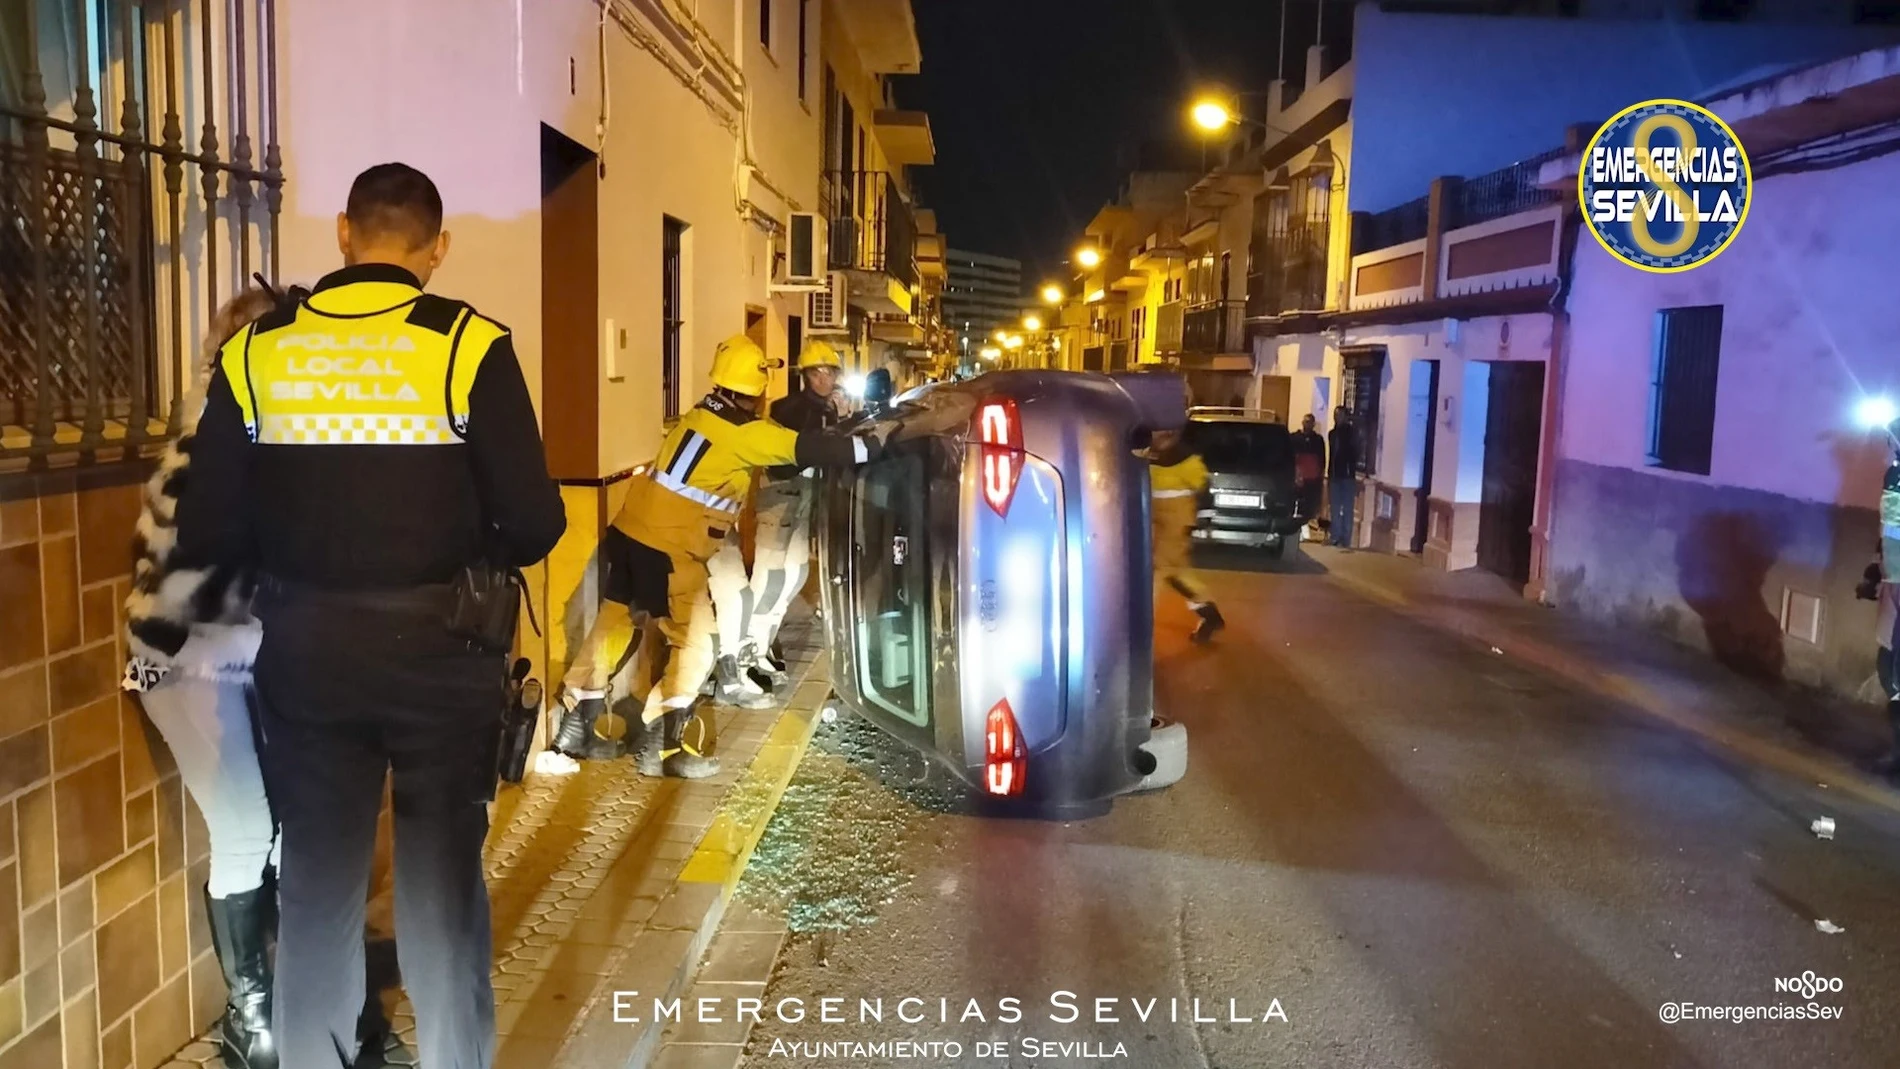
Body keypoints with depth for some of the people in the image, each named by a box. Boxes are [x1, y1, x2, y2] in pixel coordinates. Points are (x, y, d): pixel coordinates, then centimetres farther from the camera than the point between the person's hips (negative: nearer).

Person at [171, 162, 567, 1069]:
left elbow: (206, 533, -3)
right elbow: (534, 524, -14)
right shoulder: (468, 345, -12)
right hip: (439, 644, -2)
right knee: (442, 870, 13)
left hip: (304, 647, 2)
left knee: (316, 872, 17)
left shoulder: (255, 350, -4)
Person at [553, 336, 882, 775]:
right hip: (670, 550, -8)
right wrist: (872, 443, 1)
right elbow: (808, 450, -10)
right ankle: (661, 745, 2)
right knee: (695, 644, 2)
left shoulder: (701, 414, 12)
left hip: (630, 531, 8)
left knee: (614, 622, 19)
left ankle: (576, 720, 28)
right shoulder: (746, 434, -11)